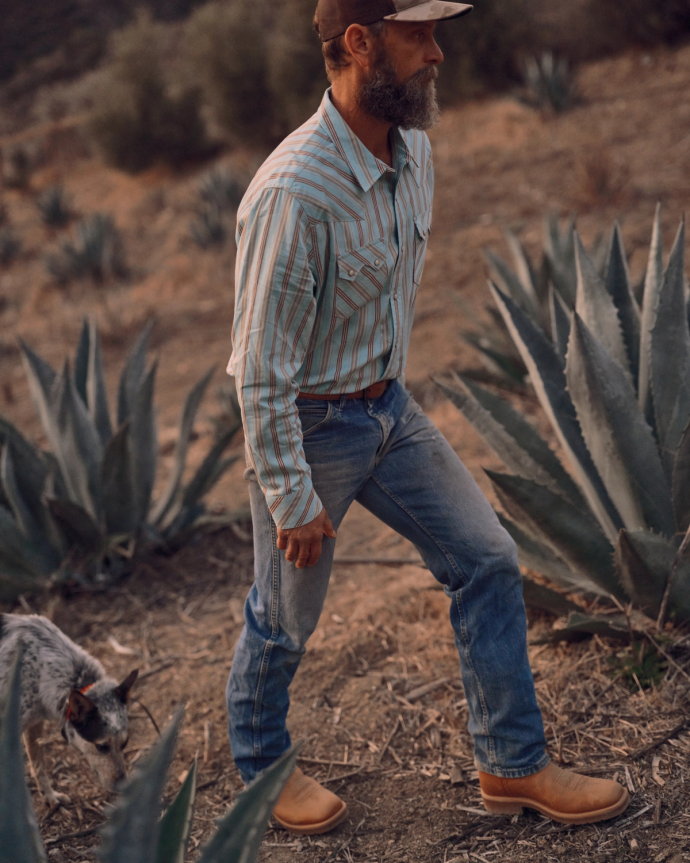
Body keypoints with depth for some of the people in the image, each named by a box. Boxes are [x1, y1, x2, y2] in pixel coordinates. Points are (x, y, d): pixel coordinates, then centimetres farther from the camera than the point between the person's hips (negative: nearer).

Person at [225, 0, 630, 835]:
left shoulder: (413, 148, -3)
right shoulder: (293, 193, -30)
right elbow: (260, 372, -24)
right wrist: (293, 501, -18)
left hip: (390, 407, 8)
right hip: (307, 428, -7)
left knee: (487, 561, 7)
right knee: (283, 620, 11)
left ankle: (513, 765, 21)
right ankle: (260, 769, 38)